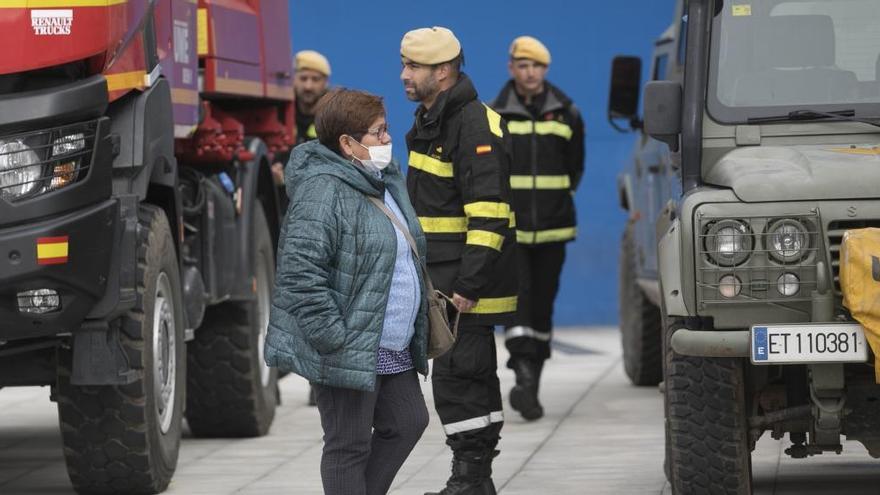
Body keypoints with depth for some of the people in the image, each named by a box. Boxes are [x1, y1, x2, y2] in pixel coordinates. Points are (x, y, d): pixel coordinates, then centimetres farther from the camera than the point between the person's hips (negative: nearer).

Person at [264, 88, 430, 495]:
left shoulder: (387, 182, 12)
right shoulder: (324, 191, -19)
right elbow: (300, 274, -26)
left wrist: (416, 327, 20)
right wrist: (335, 339, -26)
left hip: (391, 350, 10)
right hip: (347, 352, -10)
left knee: (408, 423, 16)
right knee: (350, 446, -1)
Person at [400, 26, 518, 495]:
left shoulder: (474, 125, -17)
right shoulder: (431, 122, 15)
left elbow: (488, 214, -23)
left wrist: (469, 284, -27)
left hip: (470, 279, -10)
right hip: (443, 278, 10)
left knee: (457, 376, -10)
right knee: (474, 375, 14)